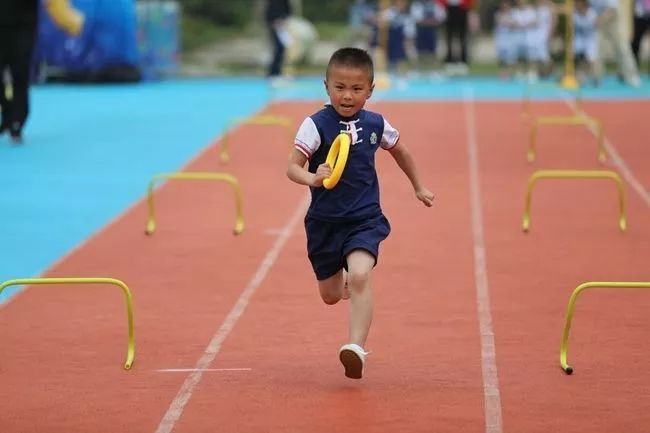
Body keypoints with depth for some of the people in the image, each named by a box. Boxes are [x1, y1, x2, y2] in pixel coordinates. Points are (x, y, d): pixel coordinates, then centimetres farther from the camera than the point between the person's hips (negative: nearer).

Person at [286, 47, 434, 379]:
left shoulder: (376, 124, -1)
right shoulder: (316, 125, -12)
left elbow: (399, 151, 20)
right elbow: (292, 168, -18)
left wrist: (418, 187, 30)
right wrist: (312, 178, -40)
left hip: (365, 219, 0)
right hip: (324, 221, 0)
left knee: (359, 277, -26)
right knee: (331, 295, 14)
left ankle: (356, 347, -29)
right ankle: (344, 282, 51)